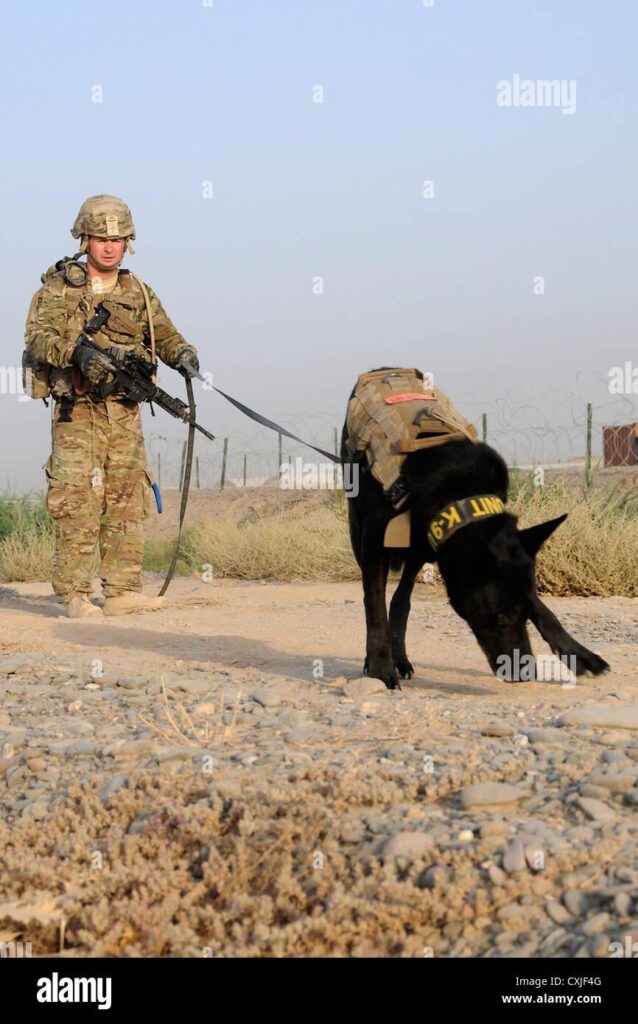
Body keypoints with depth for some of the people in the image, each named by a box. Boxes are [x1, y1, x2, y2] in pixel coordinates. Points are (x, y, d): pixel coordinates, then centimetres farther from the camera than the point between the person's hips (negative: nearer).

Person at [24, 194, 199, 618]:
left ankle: (124, 591, 11)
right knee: (78, 503, -8)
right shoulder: (58, 287, 0)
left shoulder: (138, 292, 14)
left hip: (125, 413, 5)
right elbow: (37, 339, -12)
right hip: (77, 412, -5)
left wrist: (183, 353, -9)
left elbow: (165, 336, 14)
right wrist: (77, 352, -30)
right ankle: (76, 595, -4)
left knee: (128, 502, 5)